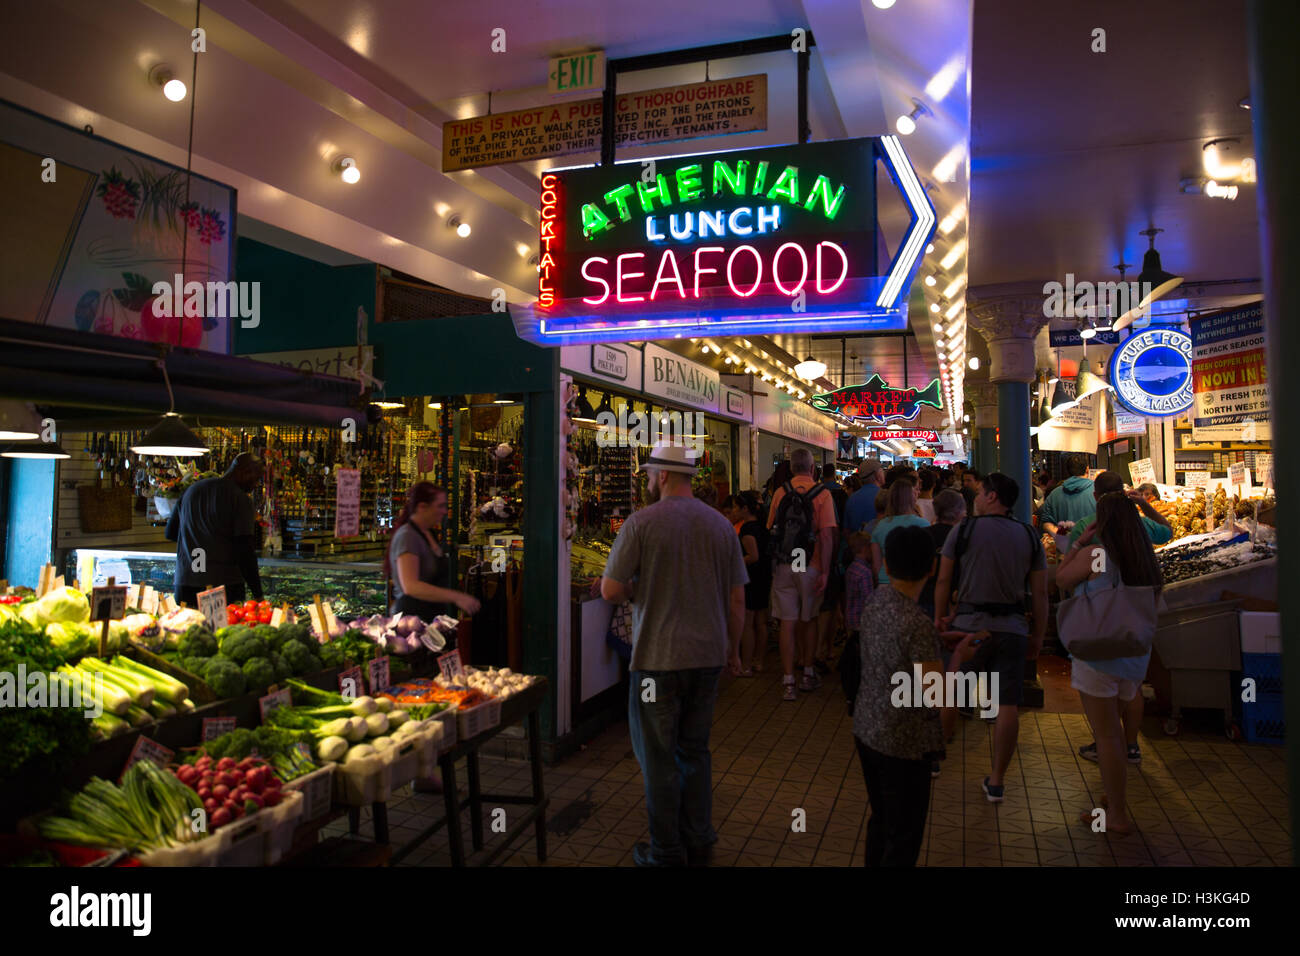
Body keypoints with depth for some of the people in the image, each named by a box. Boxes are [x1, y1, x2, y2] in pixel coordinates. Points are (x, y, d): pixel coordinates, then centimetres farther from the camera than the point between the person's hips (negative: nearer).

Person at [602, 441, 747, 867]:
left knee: (659, 757, 8)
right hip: (708, 656, 5)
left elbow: (610, 590, -11)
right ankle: (698, 842, 28)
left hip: (658, 659, -5)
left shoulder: (641, 522, -12)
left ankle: (666, 852, 19)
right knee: (694, 750, 18)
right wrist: (733, 648, 19)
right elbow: (737, 597, 7)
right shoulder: (721, 525, 2)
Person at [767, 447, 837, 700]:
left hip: (783, 566, 1)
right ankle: (808, 673, 27)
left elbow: (771, 529, 5)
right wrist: (825, 572, -10)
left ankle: (788, 681, 4)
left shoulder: (780, 492, 0)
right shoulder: (822, 493, -7)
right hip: (811, 566, -1)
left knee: (787, 622, 4)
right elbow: (827, 536, -12)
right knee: (809, 619, 16)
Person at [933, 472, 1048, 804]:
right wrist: (1038, 636, 13)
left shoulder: (963, 530, -3)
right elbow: (1040, 593, 5)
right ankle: (996, 782, 9)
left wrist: (940, 618, 10)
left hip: (969, 625, -2)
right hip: (1012, 628, 2)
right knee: (1008, 705, 3)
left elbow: (943, 582, -2)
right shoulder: (1030, 536, 6)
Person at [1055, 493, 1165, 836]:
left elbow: (1061, 578, 1)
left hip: (1098, 652, -7)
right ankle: (1117, 794, 35)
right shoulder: (1146, 560, 5)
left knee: (1105, 734, 1)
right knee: (1114, 726, 23)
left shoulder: (1093, 554, -14)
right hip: (1136, 654, 7)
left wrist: (1079, 542, 6)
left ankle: (1118, 815, 8)